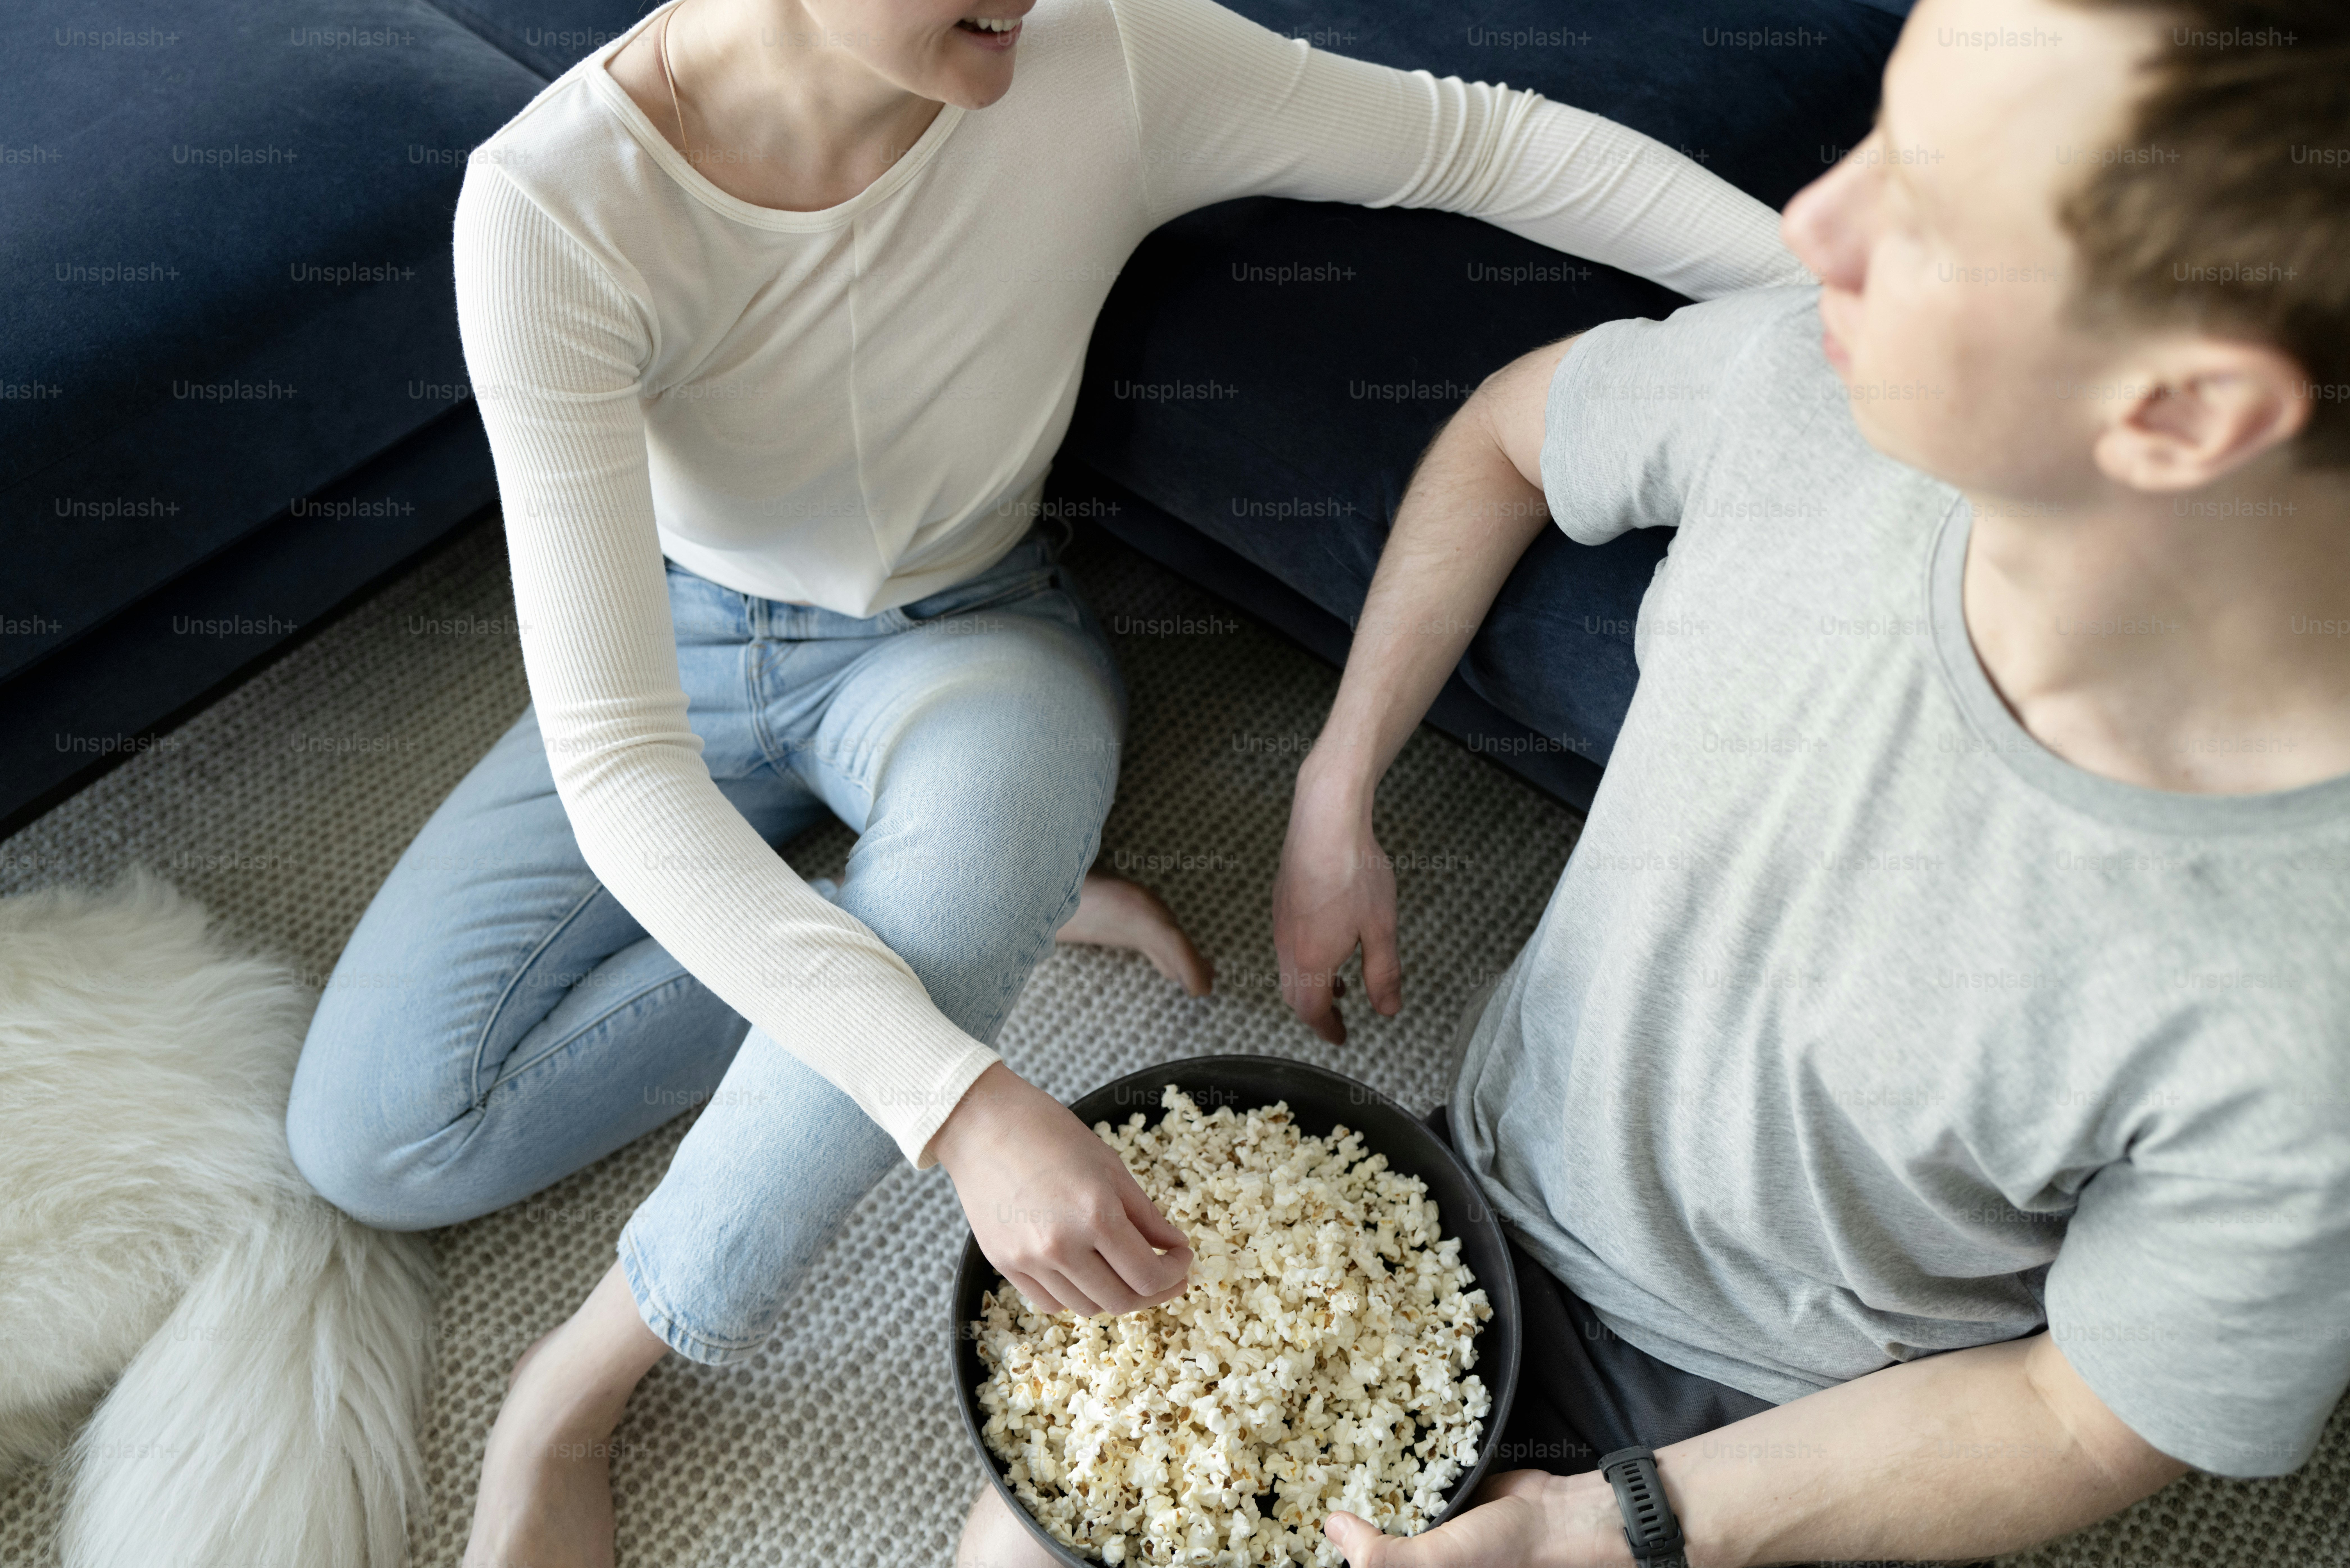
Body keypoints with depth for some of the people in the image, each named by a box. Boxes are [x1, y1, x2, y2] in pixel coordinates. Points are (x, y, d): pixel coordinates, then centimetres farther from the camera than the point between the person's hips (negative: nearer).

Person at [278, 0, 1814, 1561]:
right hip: (691, 640, 1)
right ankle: (998, 905, -5)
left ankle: (582, 1381, -17)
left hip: (975, 634, 0)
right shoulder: (553, 204, -31)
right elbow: (613, 762, -35)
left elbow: (1482, 137, -12)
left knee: (991, 802, -40)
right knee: (372, 1136, -12)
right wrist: (956, 1100, -46)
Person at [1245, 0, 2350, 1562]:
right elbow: (1513, 425, -1)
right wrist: (1335, 799, -1)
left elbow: (2089, 1418, -16)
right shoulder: (1818, 384, -24)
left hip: (1773, 1432, -2)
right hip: (1483, 1184, 3)